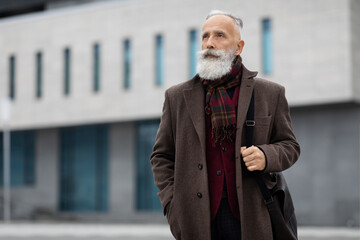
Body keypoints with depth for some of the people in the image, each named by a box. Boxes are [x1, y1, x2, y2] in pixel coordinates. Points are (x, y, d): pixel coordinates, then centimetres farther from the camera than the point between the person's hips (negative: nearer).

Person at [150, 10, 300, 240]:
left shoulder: (270, 94, 7)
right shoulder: (177, 97, 9)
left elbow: (289, 145, 12)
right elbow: (161, 156, 12)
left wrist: (267, 156, -10)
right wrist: (172, 204, 0)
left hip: (250, 218, 0)